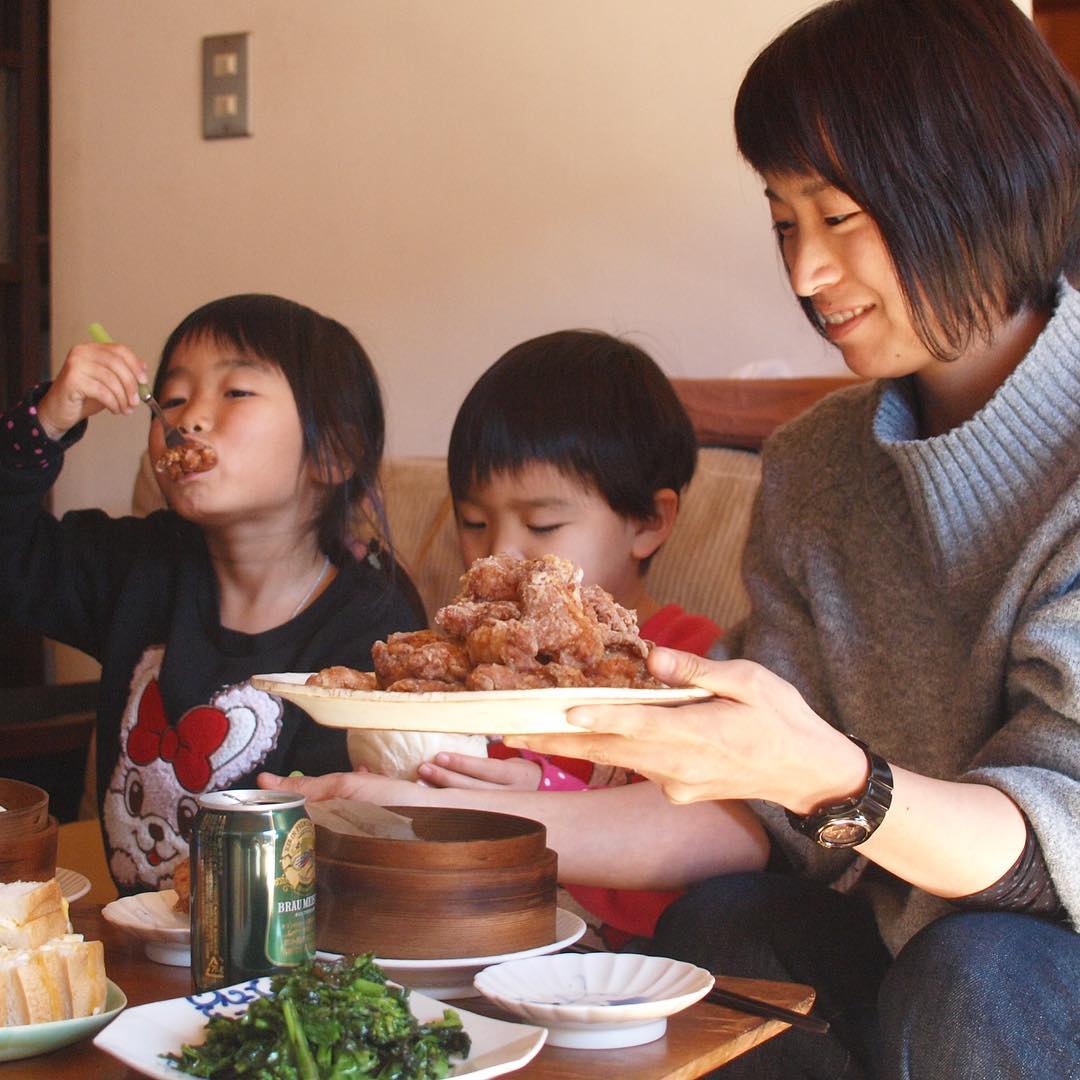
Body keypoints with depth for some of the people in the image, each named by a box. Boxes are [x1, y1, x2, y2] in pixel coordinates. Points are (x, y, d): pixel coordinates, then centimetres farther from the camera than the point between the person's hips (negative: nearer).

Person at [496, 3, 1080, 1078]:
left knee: (975, 978, -33)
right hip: (911, 932, 4)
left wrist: (828, 776, -42)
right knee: (711, 928, -22)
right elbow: (765, 816, 0)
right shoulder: (812, 466, 2)